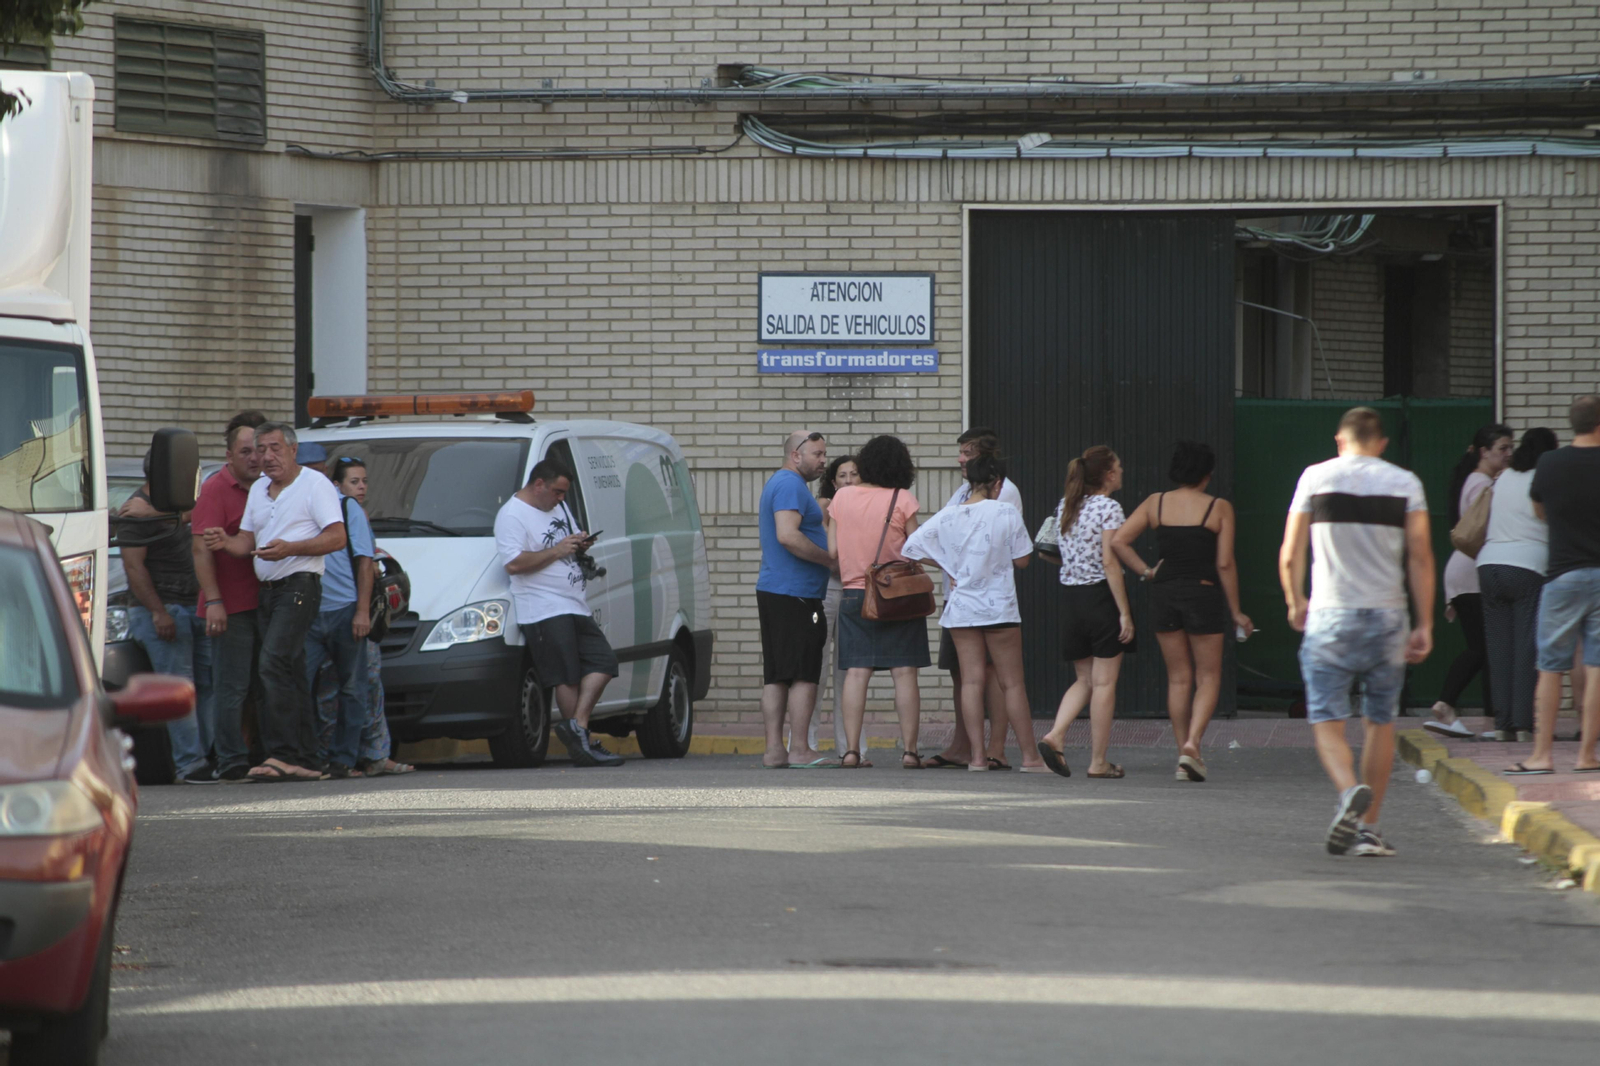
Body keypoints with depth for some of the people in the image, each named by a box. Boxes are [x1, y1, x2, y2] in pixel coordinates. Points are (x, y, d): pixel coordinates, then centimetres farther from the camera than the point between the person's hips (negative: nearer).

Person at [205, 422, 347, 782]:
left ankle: (282, 753, -26)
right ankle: (305, 761, 8)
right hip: (268, 590, 8)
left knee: (274, 664, -21)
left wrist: (289, 548, -21)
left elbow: (337, 537, -11)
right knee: (291, 673, 7)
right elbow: (248, 541, 20)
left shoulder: (315, 484, -4)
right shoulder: (258, 489, 19)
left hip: (299, 586, -8)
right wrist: (226, 542, -4)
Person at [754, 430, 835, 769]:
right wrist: (830, 560, -16)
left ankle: (774, 750, 6)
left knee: (776, 676, 7)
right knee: (804, 674, -8)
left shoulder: (776, 483, 21)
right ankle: (800, 750, -9)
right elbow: (787, 535, -24)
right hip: (795, 594, -10)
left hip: (774, 590, 10)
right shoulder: (791, 486, -13)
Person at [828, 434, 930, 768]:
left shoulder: (842, 497, 3)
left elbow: (832, 550, 4)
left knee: (856, 673, 1)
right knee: (904, 673, 0)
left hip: (854, 593, 3)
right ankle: (909, 748, -3)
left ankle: (851, 749, -6)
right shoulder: (902, 499, -7)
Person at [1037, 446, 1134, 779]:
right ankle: (1099, 761, 2)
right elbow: (1110, 562, -17)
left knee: (1084, 680, 15)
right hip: (1102, 596, -6)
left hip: (1071, 598, 6)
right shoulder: (1108, 508, -12)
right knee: (1104, 683, 1)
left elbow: (1056, 554, 13)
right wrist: (1124, 612, -16)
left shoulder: (1065, 507, 9)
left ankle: (1055, 736, -6)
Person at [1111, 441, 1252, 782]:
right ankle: (1192, 743, -15)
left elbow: (1118, 542, -4)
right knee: (1208, 677, 6)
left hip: (1164, 595, 3)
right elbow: (1225, 564, -8)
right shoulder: (1219, 509, -5)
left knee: (1178, 678, 12)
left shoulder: (1155, 503, 3)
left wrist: (1145, 572, 3)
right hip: (1204, 594, -3)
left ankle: (1183, 756, 11)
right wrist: (1235, 612, -1)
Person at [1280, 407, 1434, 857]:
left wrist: (1295, 603, 18)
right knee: (1380, 721, 12)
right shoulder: (1405, 484, 3)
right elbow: (1421, 558, -1)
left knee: (1327, 722, 1)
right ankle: (1368, 827, 13)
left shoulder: (1317, 477, 1)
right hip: (1387, 617, 2)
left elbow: (1289, 556, 0)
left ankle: (1350, 789, -27)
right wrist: (1425, 625, 4)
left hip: (1330, 617, -1)